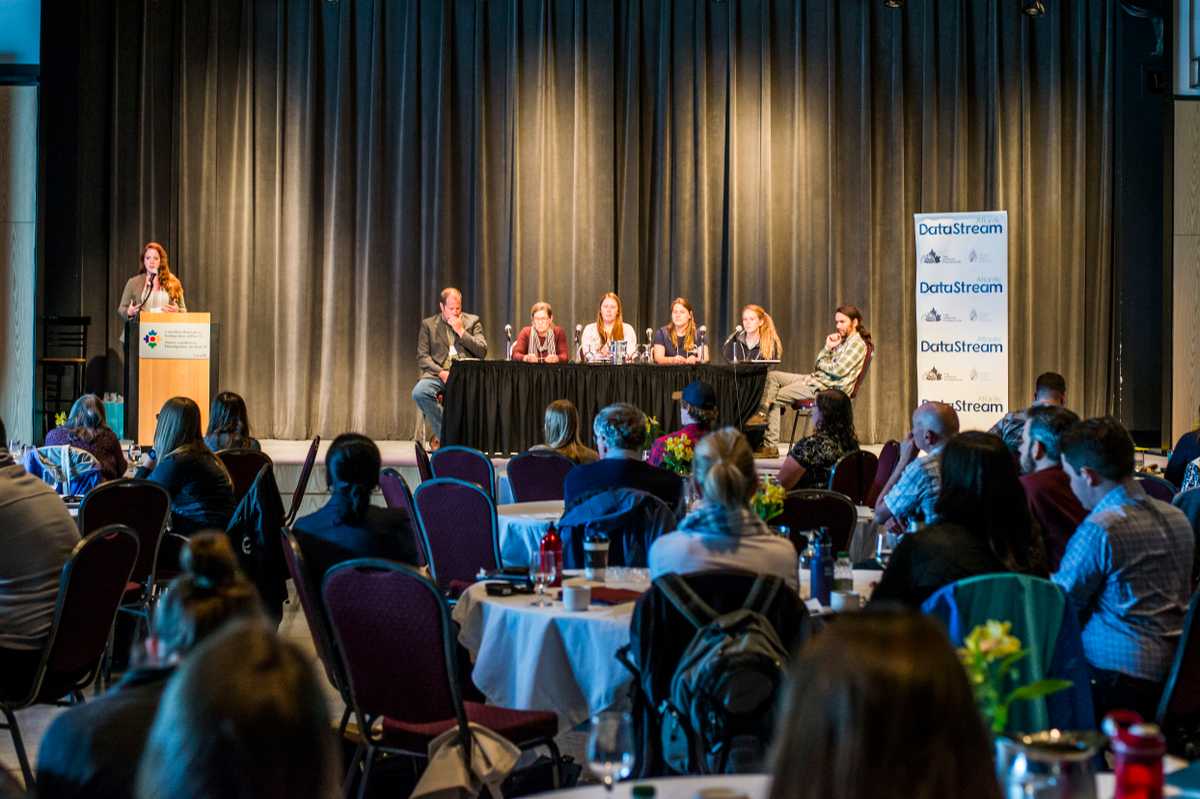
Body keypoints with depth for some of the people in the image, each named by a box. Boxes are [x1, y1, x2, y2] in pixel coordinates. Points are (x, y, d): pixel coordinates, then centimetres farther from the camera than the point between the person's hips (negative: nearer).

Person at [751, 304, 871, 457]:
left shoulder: (857, 344, -11)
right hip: (815, 378, 10)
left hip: (826, 387, -10)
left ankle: (770, 446, -4)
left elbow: (838, 370, -21)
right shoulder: (842, 341, 18)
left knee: (774, 397, -8)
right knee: (771, 376, 4)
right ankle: (762, 414, -11)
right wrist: (827, 347, 0)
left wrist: (821, 363, -3)